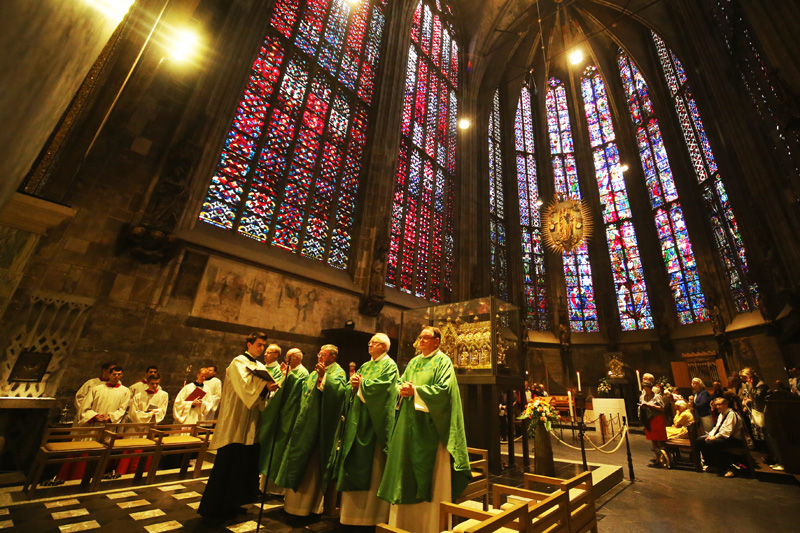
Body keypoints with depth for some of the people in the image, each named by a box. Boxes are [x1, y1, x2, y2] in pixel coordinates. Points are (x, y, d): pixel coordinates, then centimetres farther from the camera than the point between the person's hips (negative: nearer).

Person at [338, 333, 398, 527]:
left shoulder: (389, 365, -6)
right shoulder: (365, 366, 17)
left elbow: (381, 386, -21)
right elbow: (356, 386, 15)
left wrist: (361, 383, -9)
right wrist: (354, 384, -7)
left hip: (375, 417, -7)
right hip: (359, 417, 7)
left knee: (371, 462, -1)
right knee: (356, 459, 10)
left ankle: (371, 511, 12)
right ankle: (355, 507, 23)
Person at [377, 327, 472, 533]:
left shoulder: (443, 361, -5)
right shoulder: (414, 362, 14)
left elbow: (444, 388, -17)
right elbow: (401, 382, 12)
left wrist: (415, 390, -20)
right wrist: (403, 390, -11)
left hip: (430, 423, -6)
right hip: (410, 423, 6)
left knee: (430, 471, 0)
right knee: (406, 465, 10)